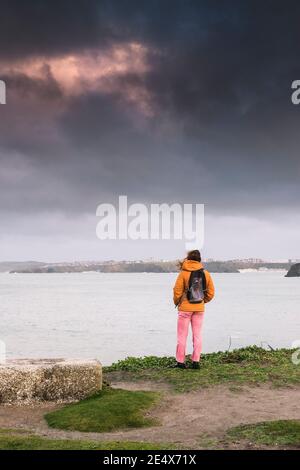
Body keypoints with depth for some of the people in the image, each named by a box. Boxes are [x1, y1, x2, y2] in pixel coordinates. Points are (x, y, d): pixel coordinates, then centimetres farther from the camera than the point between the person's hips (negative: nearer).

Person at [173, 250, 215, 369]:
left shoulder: (183, 273, -11)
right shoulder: (206, 274, 0)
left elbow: (177, 291, -9)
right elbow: (211, 293, 5)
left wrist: (177, 302, 9)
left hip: (185, 308, -3)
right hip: (199, 309, 3)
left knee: (182, 336, 6)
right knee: (198, 335, 10)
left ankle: (180, 362, 7)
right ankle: (196, 362, 9)